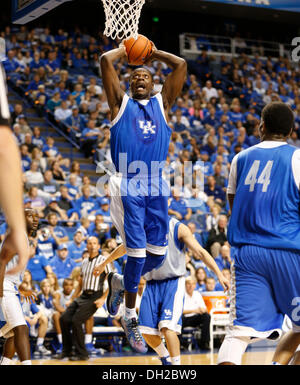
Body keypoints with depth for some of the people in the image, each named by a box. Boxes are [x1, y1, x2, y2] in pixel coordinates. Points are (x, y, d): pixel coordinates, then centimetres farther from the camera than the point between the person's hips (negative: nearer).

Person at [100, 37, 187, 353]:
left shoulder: (162, 102, 15)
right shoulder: (120, 102, 9)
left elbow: (181, 65, 8)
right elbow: (105, 61, -1)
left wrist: (154, 53, 20)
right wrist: (123, 50, 17)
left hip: (155, 184, 3)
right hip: (128, 184, -3)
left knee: (158, 251, 3)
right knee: (137, 252, -8)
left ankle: (130, 278, 35)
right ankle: (130, 317, 5)